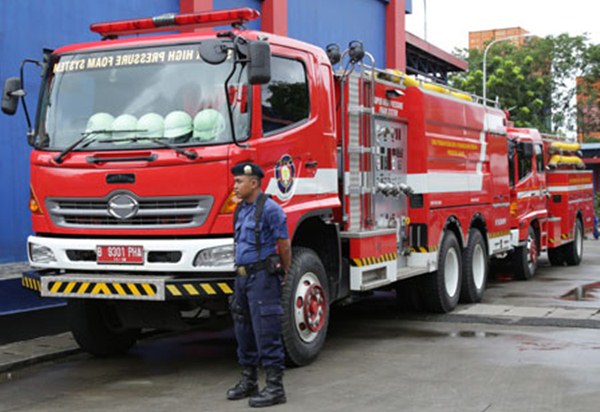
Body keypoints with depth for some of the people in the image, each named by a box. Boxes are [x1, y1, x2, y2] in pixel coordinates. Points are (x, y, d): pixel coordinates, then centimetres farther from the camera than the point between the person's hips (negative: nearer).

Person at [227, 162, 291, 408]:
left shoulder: (270, 209, -13)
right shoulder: (241, 209, 13)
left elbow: (284, 246, -8)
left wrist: (284, 276, 2)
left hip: (262, 277, -9)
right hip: (243, 277, 9)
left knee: (267, 333, -7)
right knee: (243, 331, 13)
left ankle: (275, 387, -2)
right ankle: (248, 382, 24)